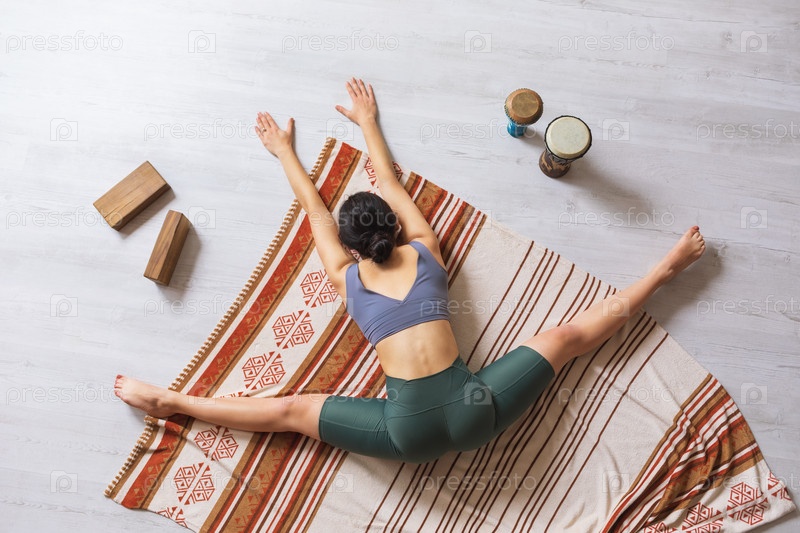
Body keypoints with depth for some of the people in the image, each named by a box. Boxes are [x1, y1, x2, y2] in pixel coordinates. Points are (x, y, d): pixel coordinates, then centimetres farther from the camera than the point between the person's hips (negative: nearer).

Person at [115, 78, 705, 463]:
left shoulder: (347, 277, 9)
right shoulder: (425, 251, 11)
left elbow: (316, 209, 22)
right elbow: (392, 184, 26)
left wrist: (284, 151, 37)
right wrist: (369, 123, 38)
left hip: (412, 430, -1)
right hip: (476, 412, 1)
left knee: (291, 410, 8)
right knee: (568, 336, 15)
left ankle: (169, 402, 15)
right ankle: (666, 268, 23)